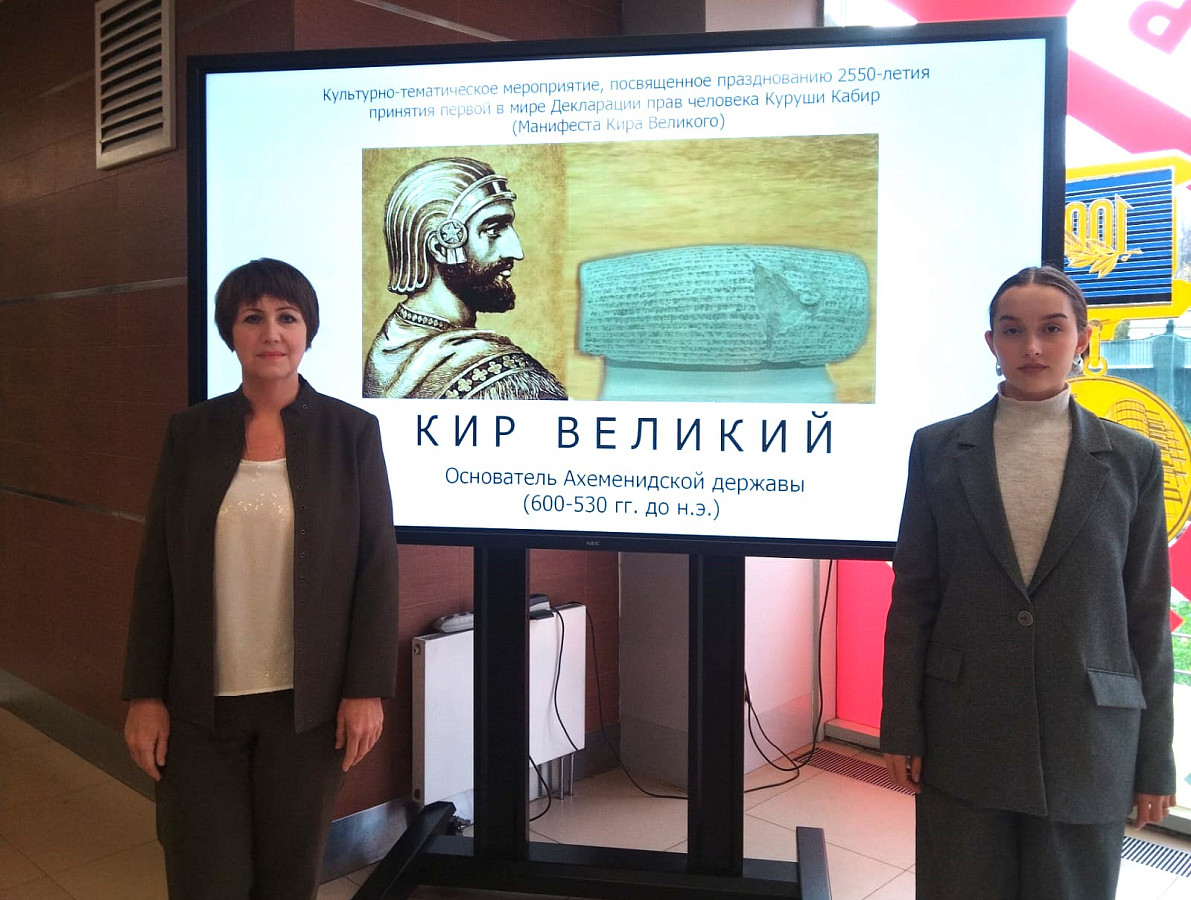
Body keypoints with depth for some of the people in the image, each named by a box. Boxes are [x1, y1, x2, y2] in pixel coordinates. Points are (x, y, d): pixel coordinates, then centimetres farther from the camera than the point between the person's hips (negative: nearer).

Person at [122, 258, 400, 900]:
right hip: (201, 702, 2)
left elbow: (376, 566, -4)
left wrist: (366, 690, -7)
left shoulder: (351, 431, -4)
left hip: (308, 702, -1)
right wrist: (145, 694, 0)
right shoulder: (190, 432, 2)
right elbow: (157, 569, 3)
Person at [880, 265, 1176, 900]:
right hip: (963, 733, 0)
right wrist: (901, 729, -1)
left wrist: (1155, 761, 3)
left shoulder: (1132, 459, 2)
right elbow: (912, 597, 2)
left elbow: (1147, 614, 3)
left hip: (1086, 742, 0)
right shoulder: (938, 448, 1)